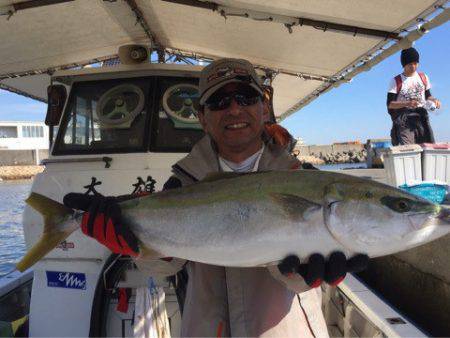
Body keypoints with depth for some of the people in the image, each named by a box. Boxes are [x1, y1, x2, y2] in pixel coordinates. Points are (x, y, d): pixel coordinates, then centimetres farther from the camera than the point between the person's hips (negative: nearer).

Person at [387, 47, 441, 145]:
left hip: (421, 117, 5)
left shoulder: (424, 78, 13)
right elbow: (390, 104, -6)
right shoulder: (396, 81, -1)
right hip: (404, 120, -5)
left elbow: (427, 95, 23)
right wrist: (407, 103, -21)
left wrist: (434, 100, 0)